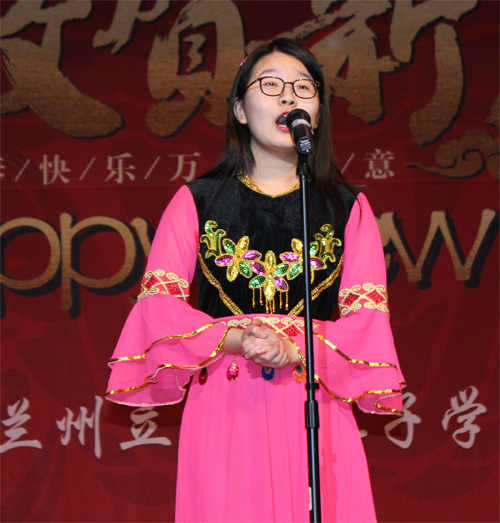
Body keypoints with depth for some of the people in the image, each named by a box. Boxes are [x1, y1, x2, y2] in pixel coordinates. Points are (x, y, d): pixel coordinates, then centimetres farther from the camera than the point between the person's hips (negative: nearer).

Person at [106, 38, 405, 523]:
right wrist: (235, 339, -17)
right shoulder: (198, 201, 8)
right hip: (223, 410, -1)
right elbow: (158, 305, 0)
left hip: (314, 412, 1)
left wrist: (294, 348, -16)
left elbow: (367, 319, 2)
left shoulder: (347, 207, 10)